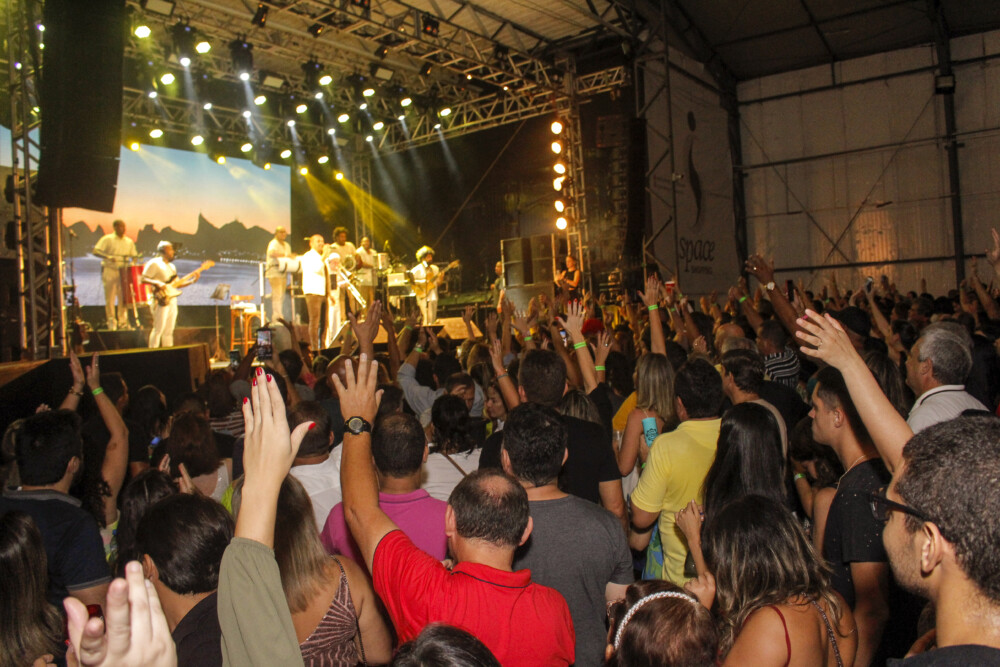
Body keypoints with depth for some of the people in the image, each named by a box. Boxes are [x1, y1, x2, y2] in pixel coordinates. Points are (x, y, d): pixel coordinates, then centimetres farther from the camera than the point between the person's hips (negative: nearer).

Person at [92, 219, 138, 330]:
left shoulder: (129, 242, 12)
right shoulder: (107, 239, -1)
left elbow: (134, 256, 18)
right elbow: (96, 251, -9)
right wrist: (108, 257, -25)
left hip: (124, 272, 4)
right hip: (110, 271, -4)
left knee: (123, 297, 3)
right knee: (110, 298, -2)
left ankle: (123, 322, 11)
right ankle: (111, 322, 4)